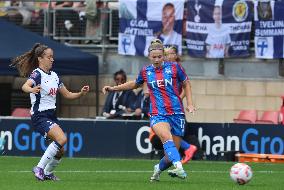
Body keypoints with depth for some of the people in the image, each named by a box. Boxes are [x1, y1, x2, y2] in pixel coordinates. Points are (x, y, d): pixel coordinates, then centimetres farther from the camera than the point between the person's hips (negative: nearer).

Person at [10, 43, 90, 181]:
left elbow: (67, 95, 18)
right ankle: (39, 168, -20)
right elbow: (25, 86, -33)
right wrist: (32, 89, -56)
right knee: (62, 139, -27)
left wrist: (81, 93, 0)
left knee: (60, 151, 7)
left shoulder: (54, 76, 12)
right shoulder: (37, 74, -12)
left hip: (51, 115, 8)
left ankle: (48, 173, 29)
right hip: (39, 116, -8)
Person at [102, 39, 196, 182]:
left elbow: (186, 84, 16)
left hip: (176, 113, 0)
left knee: (172, 153, -1)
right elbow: (135, 84, 29)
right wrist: (113, 88, 26)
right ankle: (179, 168, -49)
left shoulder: (174, 67, 2)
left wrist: (190, 104, 6)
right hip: (158, 114, 0)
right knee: (167, 138, -33)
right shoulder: (146, 71, 8)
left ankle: (158, 168, 32)